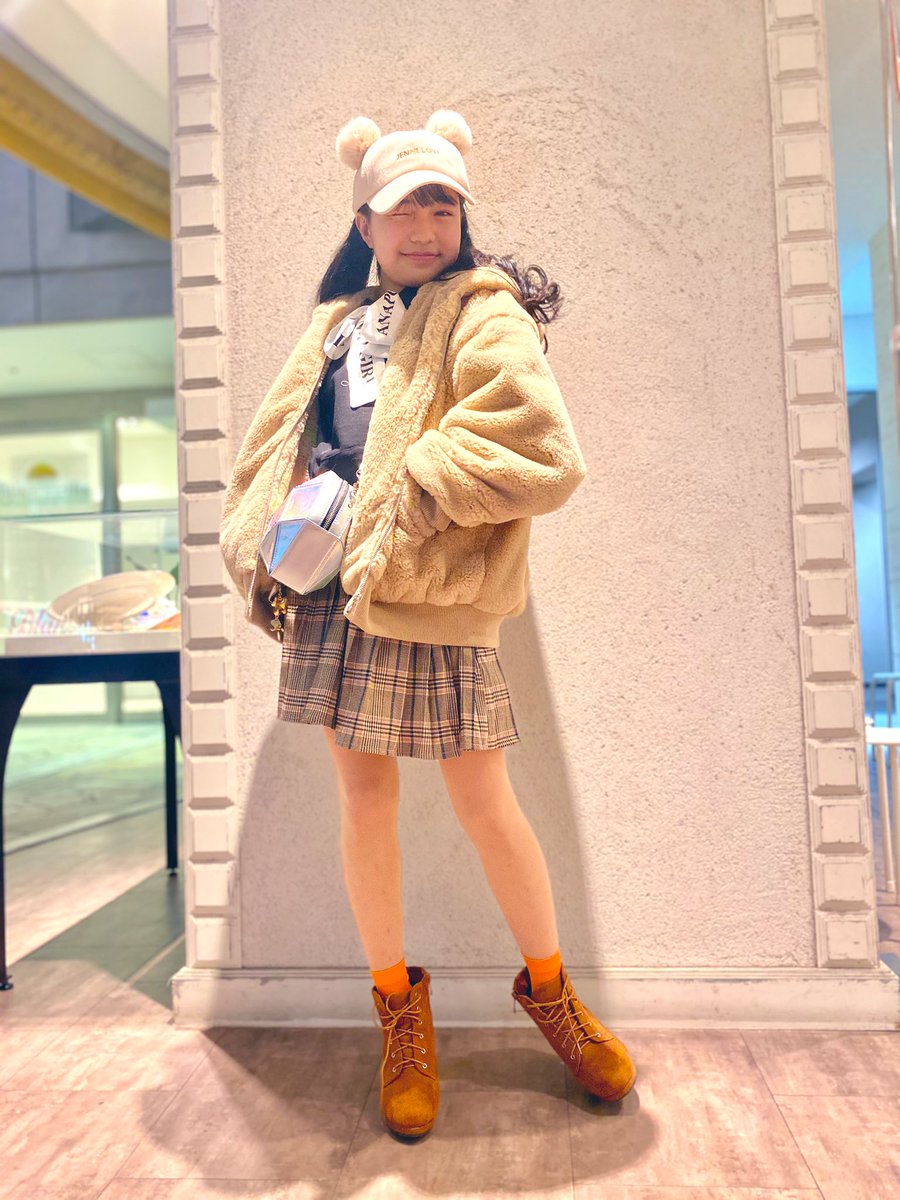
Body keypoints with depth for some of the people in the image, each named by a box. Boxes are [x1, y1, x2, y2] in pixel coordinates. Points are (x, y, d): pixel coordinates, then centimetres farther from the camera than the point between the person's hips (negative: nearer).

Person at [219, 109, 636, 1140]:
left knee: (485, 806, 5)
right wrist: (274, 545, -1)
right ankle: (399, 1004, 31)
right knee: (364, 803, 9)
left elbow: (544, 454, -17)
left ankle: (548, 988, 32)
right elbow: (277, 445, 16)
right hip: (334, 596, 5)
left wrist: (406, 486, -13)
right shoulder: (338, 325, 19)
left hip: (434, 601, -5)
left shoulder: (485, 315, 0)